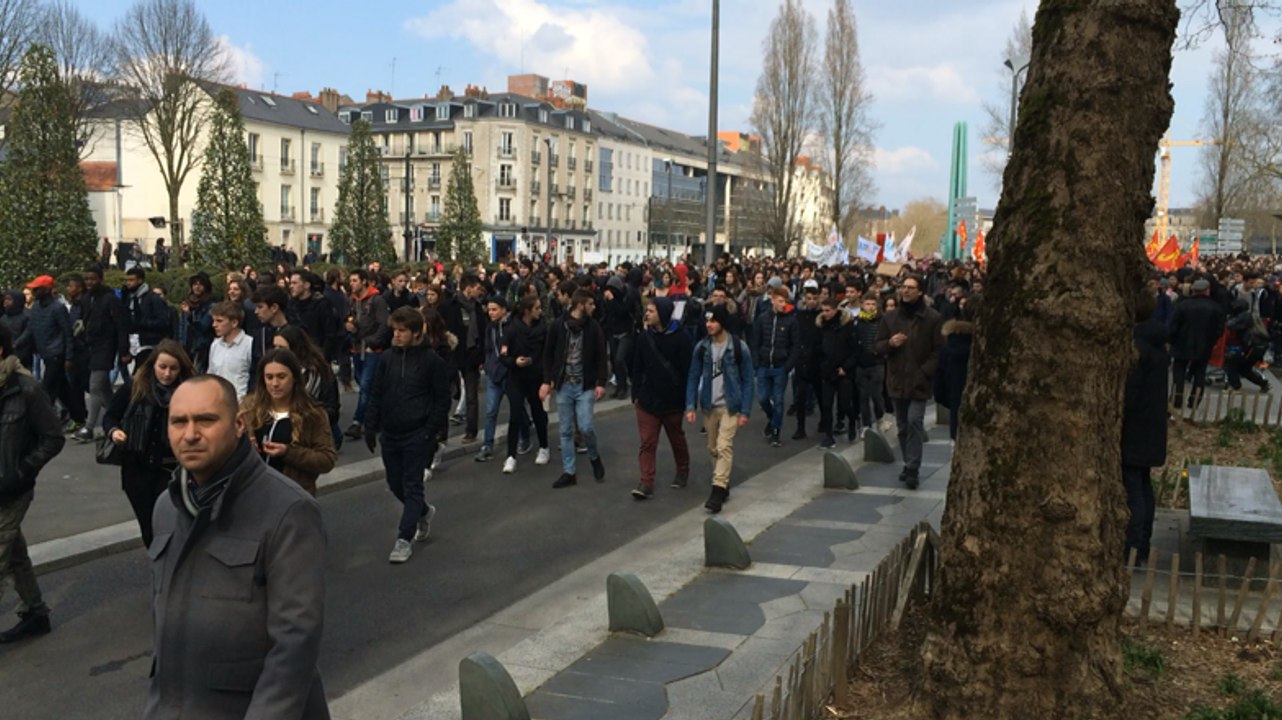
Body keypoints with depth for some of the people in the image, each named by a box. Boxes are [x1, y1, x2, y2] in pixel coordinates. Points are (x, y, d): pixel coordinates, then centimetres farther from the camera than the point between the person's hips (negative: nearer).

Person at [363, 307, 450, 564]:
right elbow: (376, 394, 10)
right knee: (395, 484, 14)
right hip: (390, 434, 5)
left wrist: (432, 432, -11)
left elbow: (442, 400, -6)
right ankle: (424, 511, 39)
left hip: (417, 436, -5)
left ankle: (404, 539, 3)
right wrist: (371, 427, 4)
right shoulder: (389, 358, 5)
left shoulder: (432, 360, -8)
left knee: (412, 486, -2)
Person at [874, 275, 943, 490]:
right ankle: (909, 464, 24)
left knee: (914, 422, -14)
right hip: (897, 380, 4)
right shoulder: (890, 317, 8)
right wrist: (890, 343, -11)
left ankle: (912, 469, -9)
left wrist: (924, 372, -14)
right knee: (902, 426, 11)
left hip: (919, 381, -4)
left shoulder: (932, 318, -4)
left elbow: (938, 350, -5)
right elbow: (879, 346, 11)